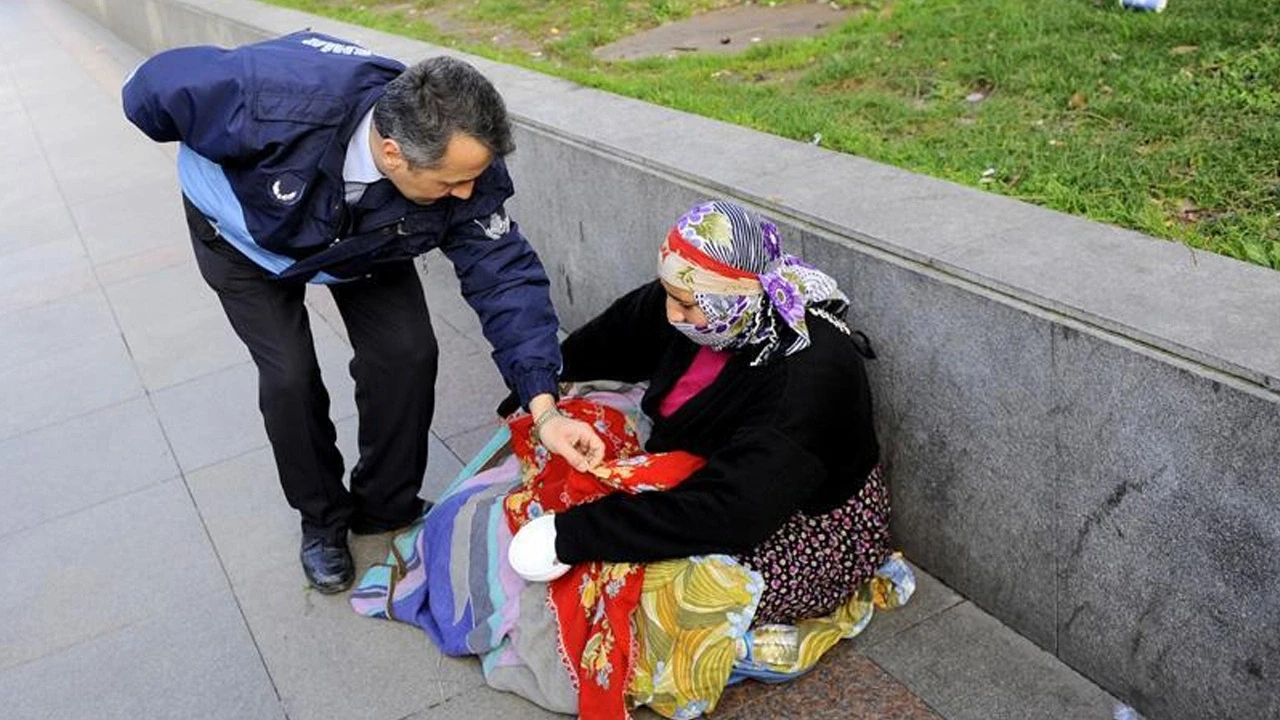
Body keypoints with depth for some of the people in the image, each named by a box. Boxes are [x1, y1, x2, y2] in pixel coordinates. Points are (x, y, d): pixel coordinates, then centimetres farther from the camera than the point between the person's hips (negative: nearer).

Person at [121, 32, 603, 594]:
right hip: (247, 232, -2)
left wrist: (544, 406, -37)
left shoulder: (460, 165, -34)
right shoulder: (276, 102, -45)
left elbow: (503, 276, -30)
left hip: (361, 243, 3)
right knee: (290, 376, -12)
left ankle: (387, 510, 13)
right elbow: (157, 86, -28)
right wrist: (200, 155, -4)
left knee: (407, 353, -11)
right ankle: (321, 521, 15)